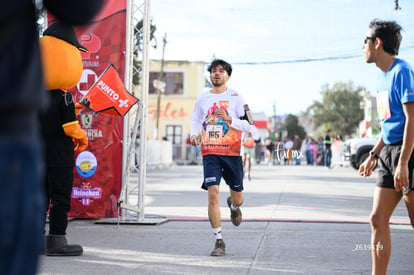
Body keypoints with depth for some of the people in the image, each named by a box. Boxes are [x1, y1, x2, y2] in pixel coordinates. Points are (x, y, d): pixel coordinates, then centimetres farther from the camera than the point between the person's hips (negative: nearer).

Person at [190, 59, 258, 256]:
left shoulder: (235, 97, 2)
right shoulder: (202, 98, 10)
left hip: (232, 152, -1)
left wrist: (229, 119, -19)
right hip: (210, 153, 1)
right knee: (213, 194, -15)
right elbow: (195, 120, 20)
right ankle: (219, 242, -8)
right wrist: (194, 134, -1)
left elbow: (247, 125, -2)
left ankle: (234, 206, 51)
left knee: (237, 197, 10)